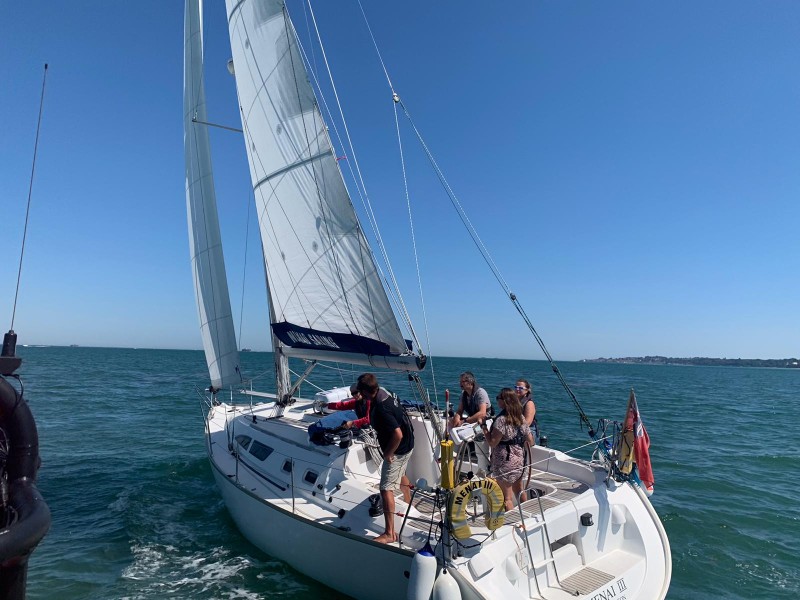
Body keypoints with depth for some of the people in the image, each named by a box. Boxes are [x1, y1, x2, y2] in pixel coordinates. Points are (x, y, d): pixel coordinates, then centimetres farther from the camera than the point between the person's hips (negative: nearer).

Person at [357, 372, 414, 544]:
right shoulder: (382, 392, -6)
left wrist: (388, 454, -23)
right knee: (400, 474, 32)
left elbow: (398, 434, -38)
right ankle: (409, 505, 55)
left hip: (398, 450, -10)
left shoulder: (381, 409, -34)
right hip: (407, 445, 10)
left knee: (386, 488, -7)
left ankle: (390, 533, -3)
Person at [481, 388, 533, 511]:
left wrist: (483, 427, -12)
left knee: (507, 498, 2)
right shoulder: (520, 418, 3)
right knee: (519, 492, 23)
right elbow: (530, 441, 10)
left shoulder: (501, 420, -20)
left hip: (505, 463, -8)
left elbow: (492, 443, -20)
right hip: (519, 460, 8)